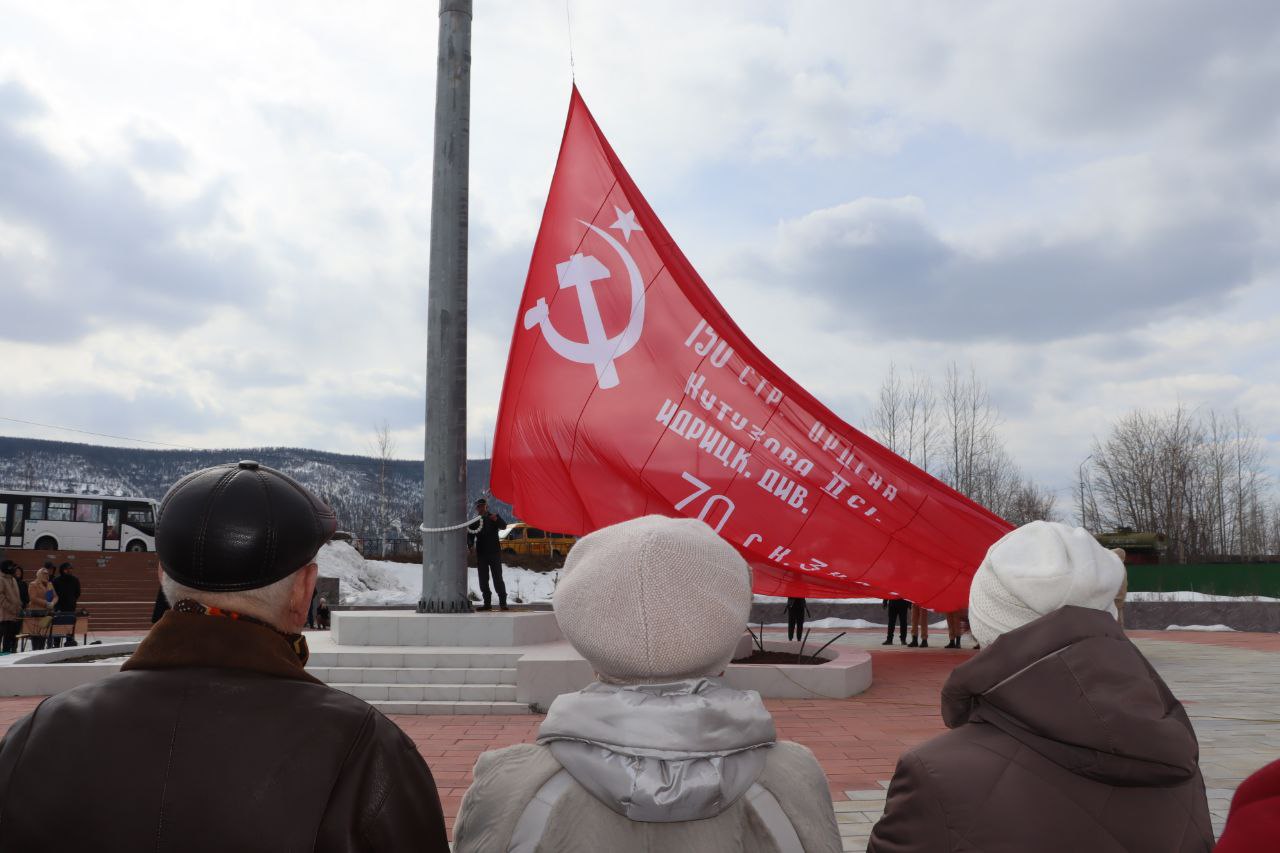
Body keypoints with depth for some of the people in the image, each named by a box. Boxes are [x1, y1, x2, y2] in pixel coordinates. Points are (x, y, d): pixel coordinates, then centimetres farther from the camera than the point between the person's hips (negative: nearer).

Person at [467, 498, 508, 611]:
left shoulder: (494, 518, 5)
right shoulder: (474, 522, 13)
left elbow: (503, 526, -12)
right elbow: (470, 537, 9)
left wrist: (497, 519, -34)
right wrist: (470, 544, -15)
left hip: (494, 553, -3)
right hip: (481, 554, 4)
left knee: (498, 579, -8)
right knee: (483, 581, 3)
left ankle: (503, 602, -7)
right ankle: (487, 603, 8)